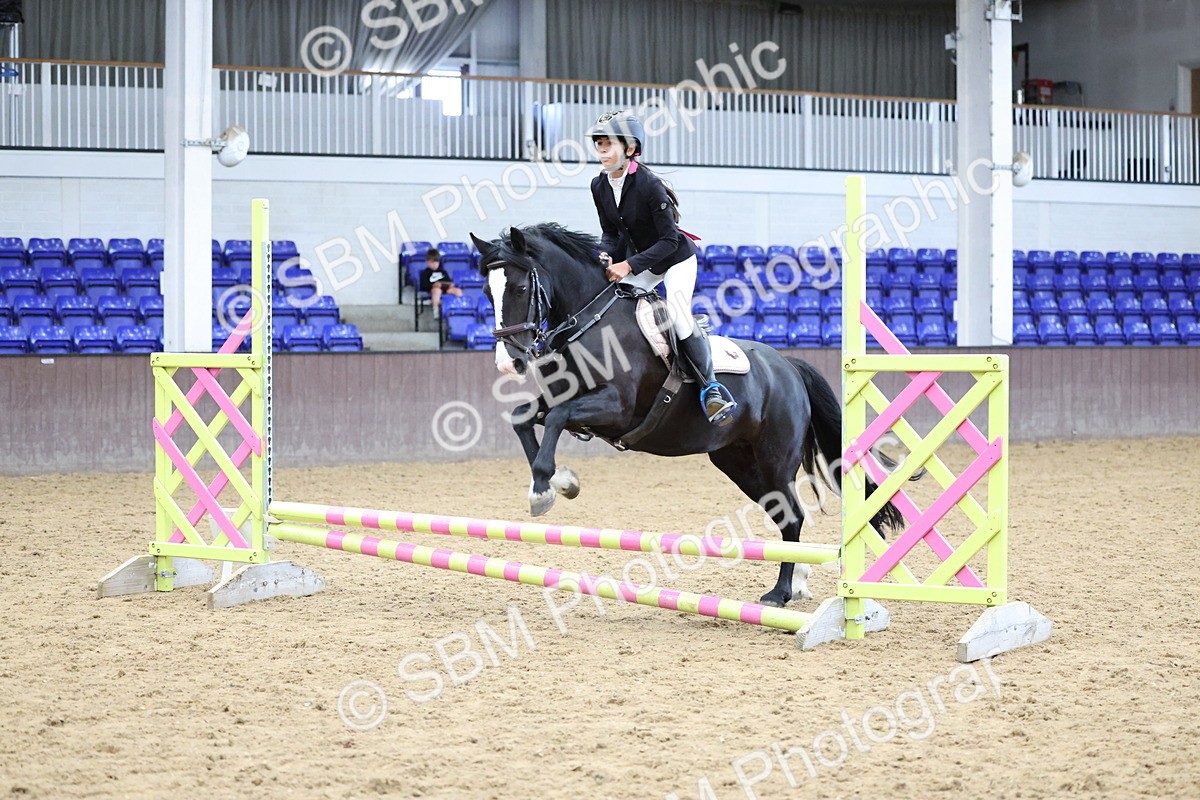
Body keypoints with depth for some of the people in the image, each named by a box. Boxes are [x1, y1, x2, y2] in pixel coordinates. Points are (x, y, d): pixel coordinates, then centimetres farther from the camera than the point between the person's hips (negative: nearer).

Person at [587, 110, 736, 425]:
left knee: (677, 313, -26)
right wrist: (606, 257, -20)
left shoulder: (649, 184, -29)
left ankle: (710, 387, -12)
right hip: (637, 260, 7)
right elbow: (611, 233, 3)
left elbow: (669, 240, -26)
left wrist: (629, 265, -32)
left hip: (677, 259, -7)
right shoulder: (599, 186, -9)